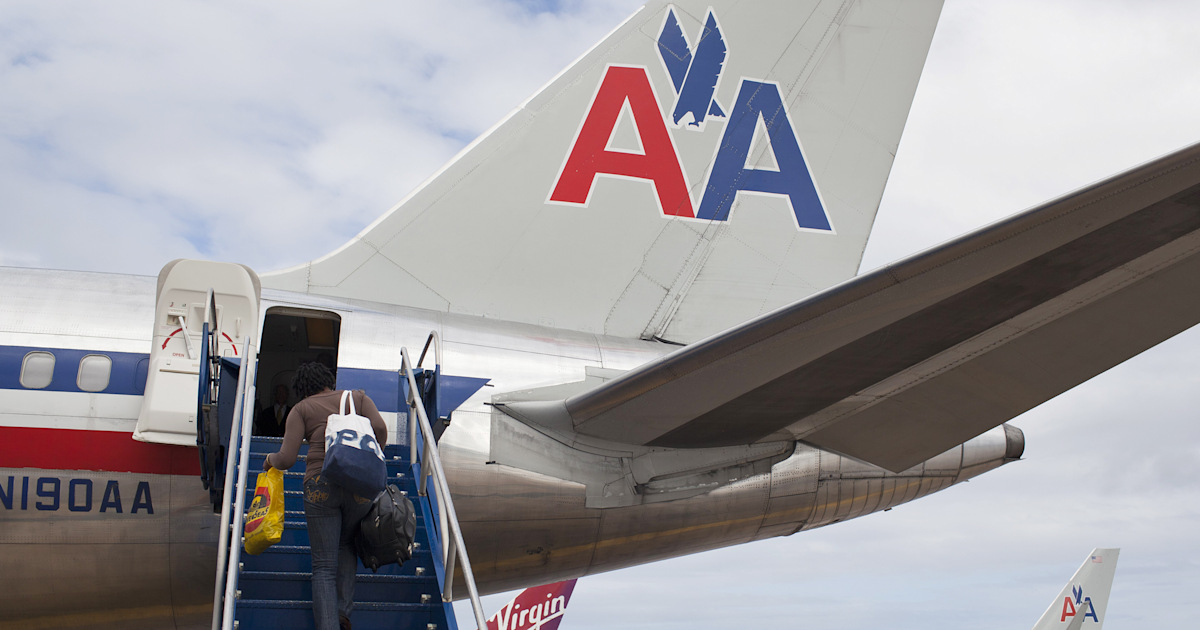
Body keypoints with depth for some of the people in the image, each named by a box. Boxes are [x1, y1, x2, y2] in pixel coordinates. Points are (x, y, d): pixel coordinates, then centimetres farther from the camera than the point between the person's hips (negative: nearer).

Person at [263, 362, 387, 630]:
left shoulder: (301, 409, 11)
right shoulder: (358, 396, 17)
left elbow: (287, 459, 2)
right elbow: (379, 429, -1)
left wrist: (271, 460, 24)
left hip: (321, 485, -2)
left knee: (323, 565, 3)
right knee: (347, 545, 26)